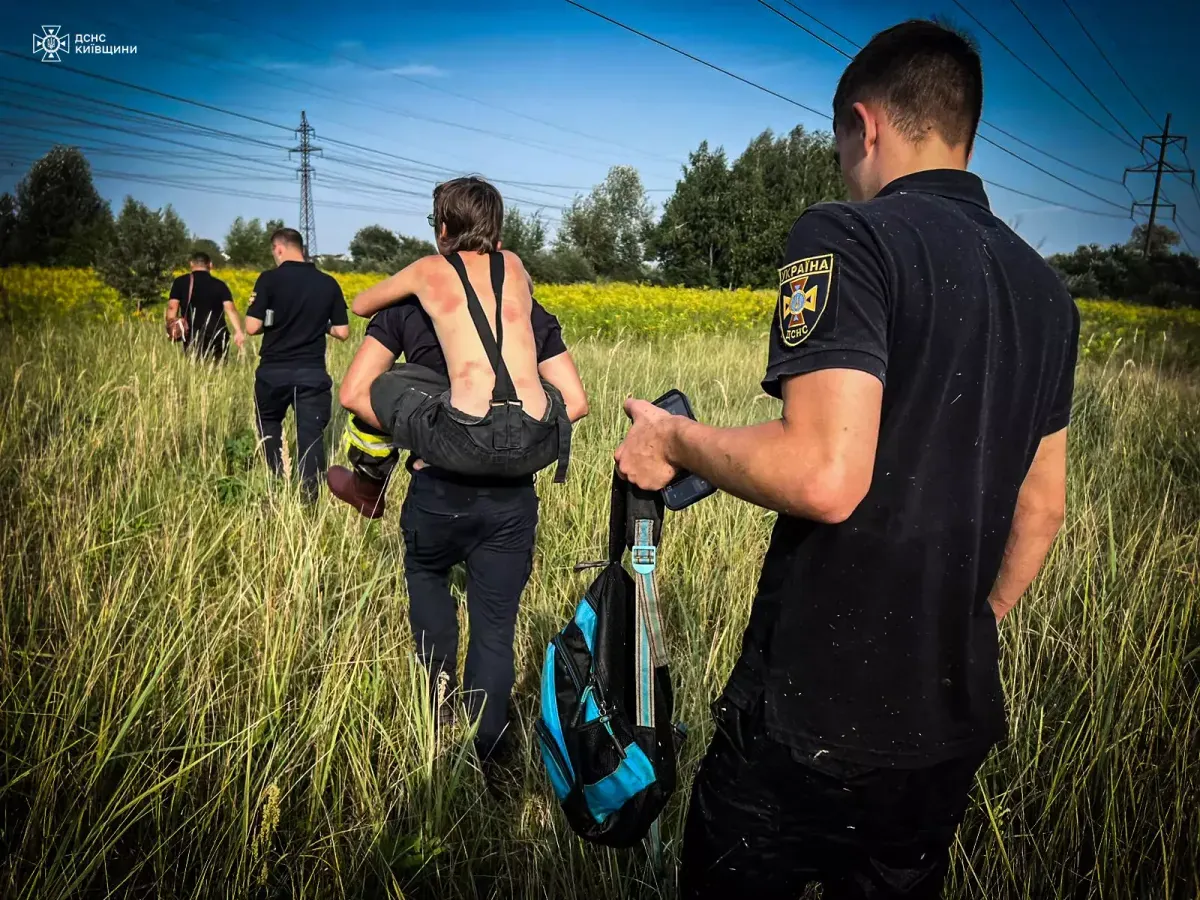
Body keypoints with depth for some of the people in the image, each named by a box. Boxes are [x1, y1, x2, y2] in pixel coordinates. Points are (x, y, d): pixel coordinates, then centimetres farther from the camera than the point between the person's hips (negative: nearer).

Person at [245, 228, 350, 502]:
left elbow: (252, 327, -12)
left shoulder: (270, 279, -7)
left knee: (270, 423, 24)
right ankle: (308, 498, 5)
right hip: (313, 373, 1)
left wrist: (273, 321, 10)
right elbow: (342, 332, 2)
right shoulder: (328, 283, 2)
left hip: (274, 371, -1)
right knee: (311, 435, 5)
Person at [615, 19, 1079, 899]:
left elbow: (826, 477, -28)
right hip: (953, 720, 7)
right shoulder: (1046, 289, 8)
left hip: (812, 719, -7)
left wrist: (675, 439, -11)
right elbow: (1042, 507, 13)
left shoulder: (850, 236, -15)